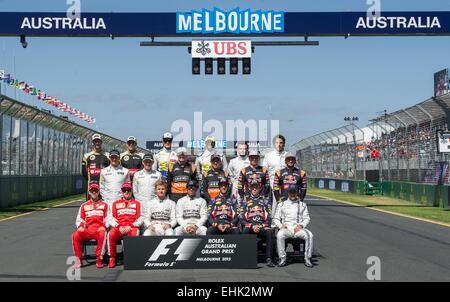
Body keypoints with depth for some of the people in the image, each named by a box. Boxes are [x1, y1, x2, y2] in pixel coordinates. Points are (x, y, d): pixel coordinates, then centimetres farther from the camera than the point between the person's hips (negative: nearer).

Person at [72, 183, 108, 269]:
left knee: (102, 235, -38)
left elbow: (107, 219, 10)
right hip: (87, 230, 2)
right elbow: (79, 219, 16)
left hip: (99, 229, -2)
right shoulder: (84, 206, 22)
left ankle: (99, 260, -32)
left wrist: (104, 227, -11)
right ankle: (78, 260, -23)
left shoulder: (104, 205, 18)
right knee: (75, 235, -28)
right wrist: (80, 226, -6)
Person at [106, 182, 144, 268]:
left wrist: (130, 226, -8)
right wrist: (119, 227, -7)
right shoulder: (116, 203, 22)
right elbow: (111, 218, 11)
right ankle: (112, 258, -23)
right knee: (111, 234, -32)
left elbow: (140, 218, 8)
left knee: (134, 234, -38)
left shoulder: (137, 203, 18)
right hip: (119, 228, 1)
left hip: (132, 227, -1)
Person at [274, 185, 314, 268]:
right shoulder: (282, 204, 21)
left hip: (299, 229, 0)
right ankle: (282, 259, -28)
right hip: (286, 229, 0)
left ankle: (307, 259, -24)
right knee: (279, 235, -36)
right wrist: (281, 225, -5)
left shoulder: (302, 205, 21)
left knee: (309, 235, -32)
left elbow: (307, 218, 14)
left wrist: (301, 225, -7)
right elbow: (276, 219, 16)